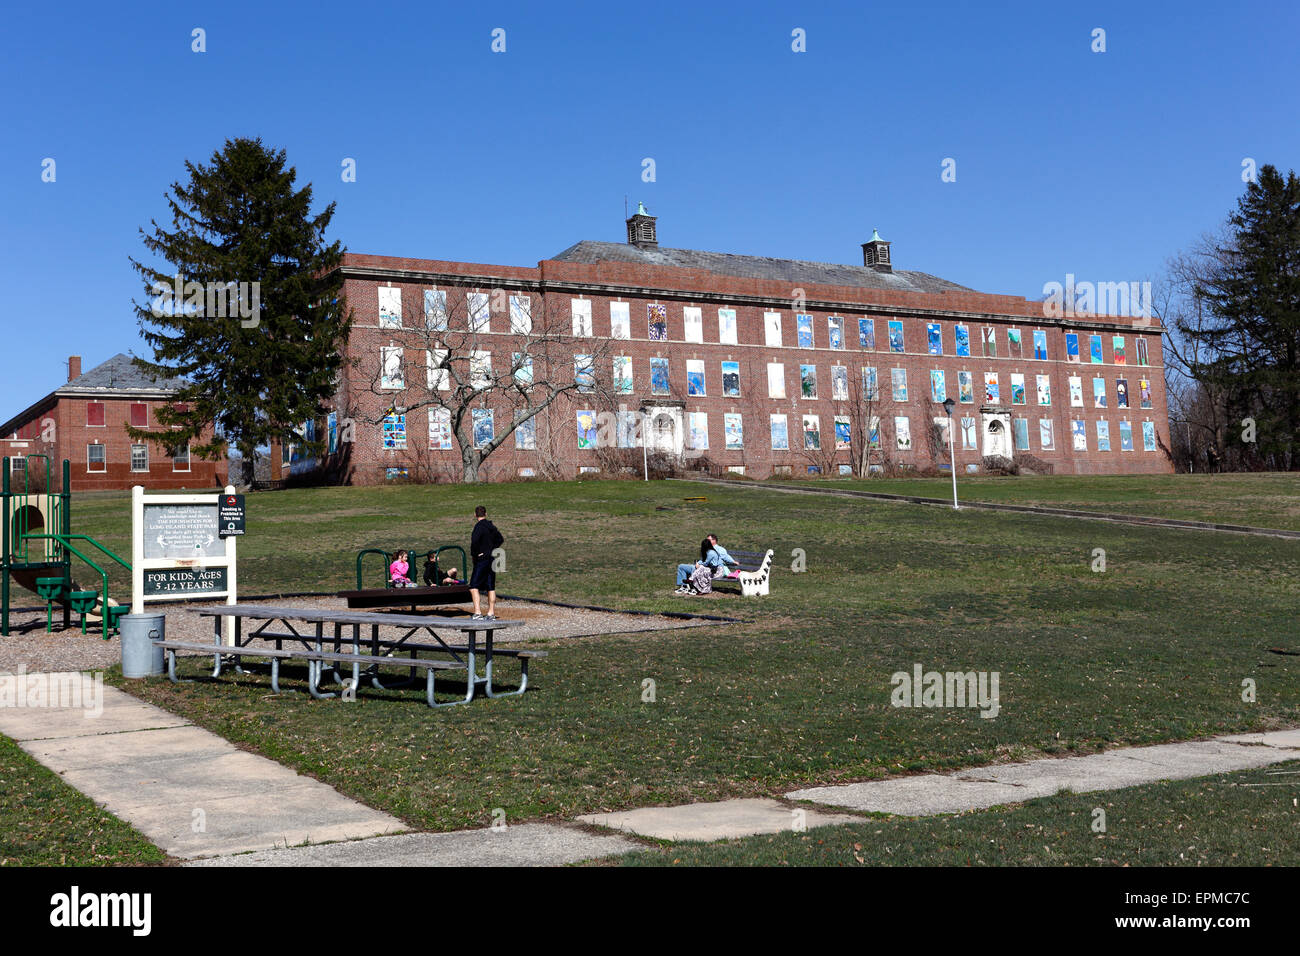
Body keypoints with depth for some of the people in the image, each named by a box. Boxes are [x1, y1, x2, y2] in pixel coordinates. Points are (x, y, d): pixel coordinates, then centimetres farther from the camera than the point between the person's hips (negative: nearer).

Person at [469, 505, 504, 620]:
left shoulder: (479, 526, -14)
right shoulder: (491, 526, 10)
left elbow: (474, 541, -27)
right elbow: (500, 539, 22)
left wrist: (473, 554, -13)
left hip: (481, 560, -8)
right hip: (492, 560, 8)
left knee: (473, 587, -6)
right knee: (491, 588, 11)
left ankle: (478, 613, -16)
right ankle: (491, 613, 14)